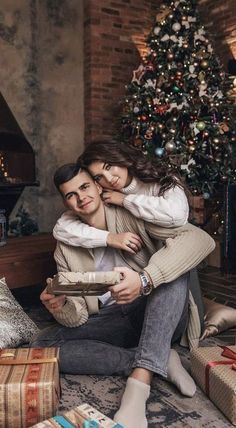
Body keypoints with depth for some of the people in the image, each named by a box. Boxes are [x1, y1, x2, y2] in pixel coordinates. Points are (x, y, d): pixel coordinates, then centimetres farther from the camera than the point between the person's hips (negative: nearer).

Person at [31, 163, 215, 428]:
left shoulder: (132, 217, -9)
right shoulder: (66, 248, 3)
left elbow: (202, 239, -24)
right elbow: (77, 315, 0)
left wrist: (144, 280, -37)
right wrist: (61, 306, -25)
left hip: (157, 319, -3)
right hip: (110, 324, 3)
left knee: (172, 263, -28)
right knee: (41, 344, -18)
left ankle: (141, 379, -36)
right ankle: (160, 361, -19)